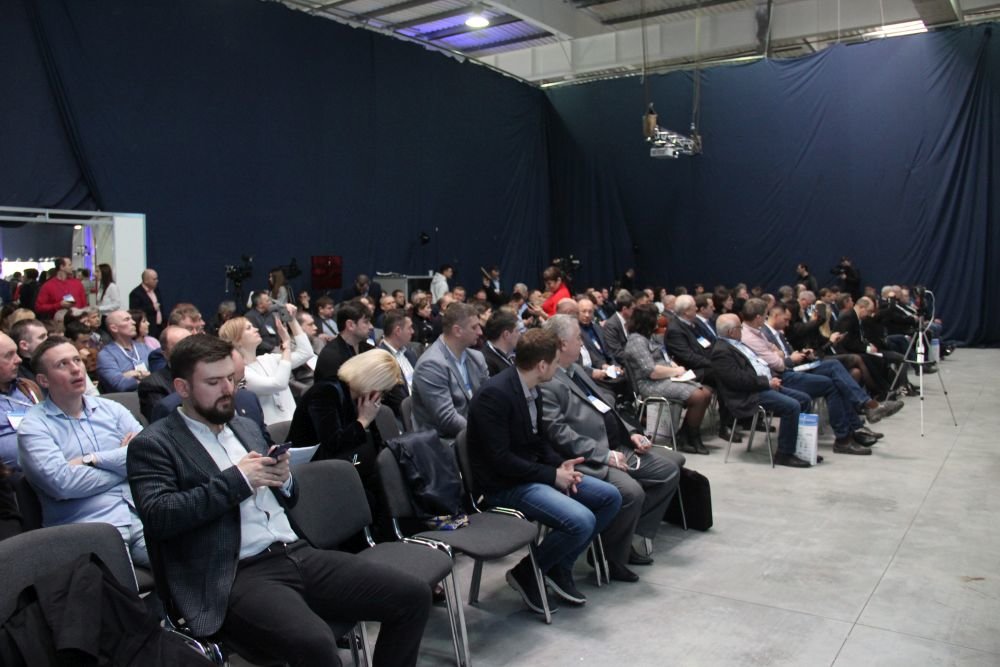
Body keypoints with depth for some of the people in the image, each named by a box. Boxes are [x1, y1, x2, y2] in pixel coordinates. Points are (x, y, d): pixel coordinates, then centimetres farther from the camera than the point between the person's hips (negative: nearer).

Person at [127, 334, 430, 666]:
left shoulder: (246, 427, 21)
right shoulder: (153, 445, 1)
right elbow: (157, 516, -15)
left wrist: (284, 479, 3)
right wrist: (237, 479, -14)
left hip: (299, 553, 7)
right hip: (236, 577, -7)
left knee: (413, 595, -7)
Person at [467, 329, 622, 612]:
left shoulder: (530, 389, 4)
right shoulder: (495, 394, -23)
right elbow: (500, 460, -25)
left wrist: (560, 465, -4)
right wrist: (552, 475, -19)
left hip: (534, 471, 9)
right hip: (506, 485, -9)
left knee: (610, 497, 4)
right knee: (581, 521, -27)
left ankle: (560, 566, 13)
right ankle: (526, 572, -2)